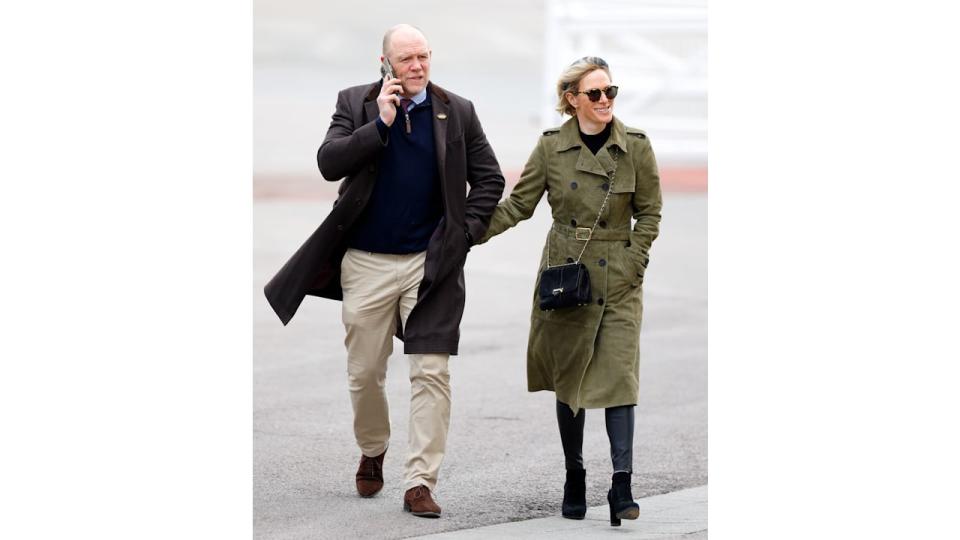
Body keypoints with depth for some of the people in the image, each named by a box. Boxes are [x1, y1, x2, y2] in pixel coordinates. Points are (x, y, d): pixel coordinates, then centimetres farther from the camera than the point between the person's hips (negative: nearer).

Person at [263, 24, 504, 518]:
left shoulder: (457, 112, 4)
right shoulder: (355, 104, 2)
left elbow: (488, 178, 9)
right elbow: (329, 162, -11)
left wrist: (466, 231, -2)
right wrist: (381, 123, -17)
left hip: (431, 263, 0)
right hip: (367, 261, 1)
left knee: (431, 374, -9)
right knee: (364, 373, 10)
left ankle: (419, 483, -7)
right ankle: (372, 453, 37)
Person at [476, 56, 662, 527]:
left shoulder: (636, 147, -2)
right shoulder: (551, 147, 0)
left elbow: (649, 213, 4)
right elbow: (518, 204, 3)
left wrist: (630, 266, -6)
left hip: (618, 280, -1)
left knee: (619, 375, -11)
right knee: (569, 380, 7)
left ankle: (621, 487, -15)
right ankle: (574, 479, 19)